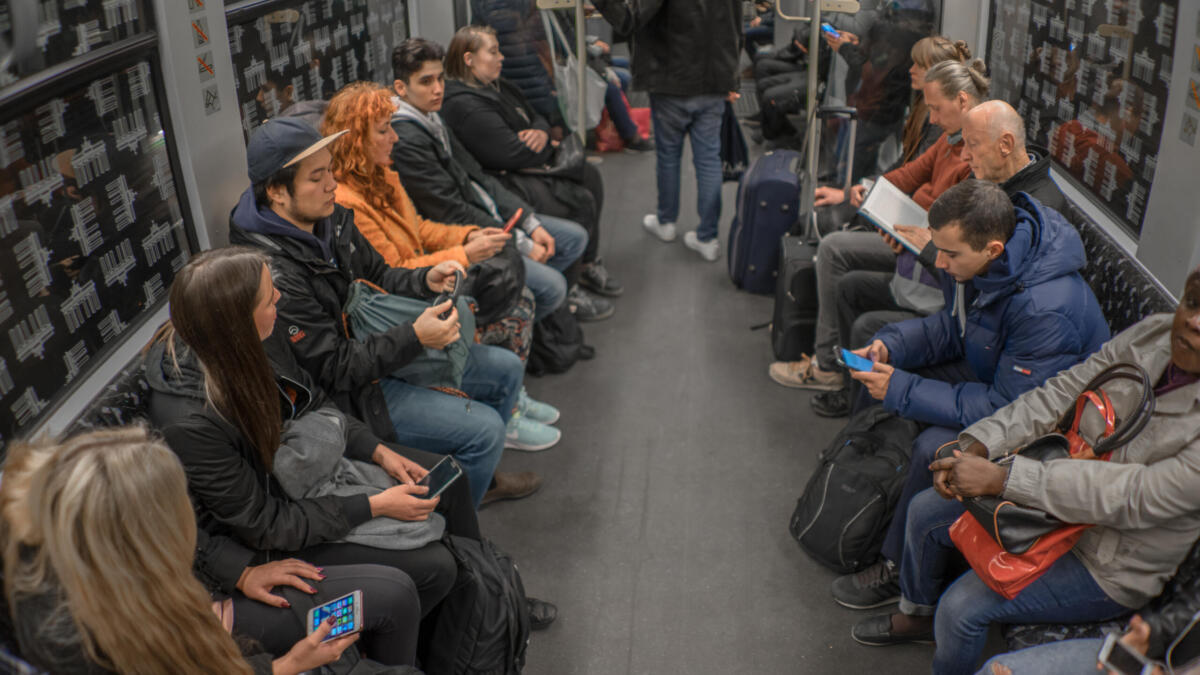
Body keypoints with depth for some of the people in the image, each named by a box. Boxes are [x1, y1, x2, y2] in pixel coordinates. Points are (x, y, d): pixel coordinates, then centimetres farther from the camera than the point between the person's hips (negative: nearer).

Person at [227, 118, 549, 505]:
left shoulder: (329, 217, -2)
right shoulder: (272, 272, -30)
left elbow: (377, 276, 12)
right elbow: (334, 368, -27)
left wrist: (426, 280, -8)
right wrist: (415, 338, -32)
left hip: (377, 348, 9)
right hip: (348, 391, -9)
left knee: (506, 368, 12)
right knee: (484, 428, -17)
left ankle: (483, 475, 33)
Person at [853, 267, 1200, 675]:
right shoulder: (1153, 335, -11)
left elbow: (1134, 496, -36)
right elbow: (1062, 392, -8)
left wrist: (999, 478, -35)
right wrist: (977, 446, -20)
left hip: (1110, 570, -7)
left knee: (963, 606, -17)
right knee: (926, 511, 8)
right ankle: (918, 615, 36)